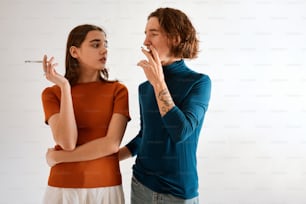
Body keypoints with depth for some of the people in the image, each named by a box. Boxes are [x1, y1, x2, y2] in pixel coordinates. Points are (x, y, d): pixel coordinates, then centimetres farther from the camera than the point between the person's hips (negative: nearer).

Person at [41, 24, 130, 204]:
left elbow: (112, 144, -13)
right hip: (63, 188, 0)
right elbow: (67, 142, -14)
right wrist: (65, 87, -15)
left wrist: (57, 157, -10)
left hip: (106, 188, 0)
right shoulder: (52, 93, -1)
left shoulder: (118, 90, -3)